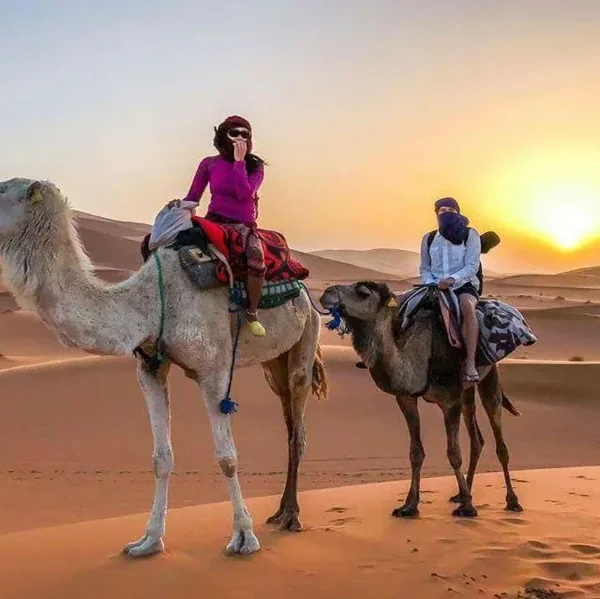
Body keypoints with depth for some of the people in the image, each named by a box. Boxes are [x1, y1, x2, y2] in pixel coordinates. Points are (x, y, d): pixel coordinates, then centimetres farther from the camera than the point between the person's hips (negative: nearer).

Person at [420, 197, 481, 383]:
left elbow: (472, 266, -5)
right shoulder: (428, 239, 16)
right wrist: (430, 283, -5)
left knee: (467, 305, -38)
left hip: (464, 285, -4)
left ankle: (470, 363, -42)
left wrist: (453, 279, -22)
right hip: (435, 287, 4)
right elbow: (424, 268, 18)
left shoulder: (470, 235, 5)